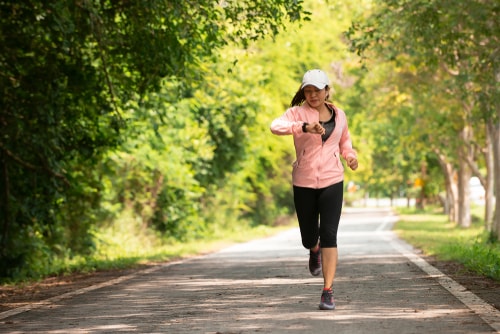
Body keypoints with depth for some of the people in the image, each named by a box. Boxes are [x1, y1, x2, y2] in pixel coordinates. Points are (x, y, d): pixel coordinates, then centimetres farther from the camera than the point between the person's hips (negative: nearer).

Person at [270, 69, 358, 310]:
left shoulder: (339, 115, 7)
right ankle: (315, 251, 50)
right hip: (304, 183, -1)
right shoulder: (297, 113, -5)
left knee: (329, 235, -13)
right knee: (308, 238, 10)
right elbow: (276, 126, -27)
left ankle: (328, 292, -11)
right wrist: (305, 127, -41)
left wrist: (349, 155, 5)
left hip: (332, 181, 1)